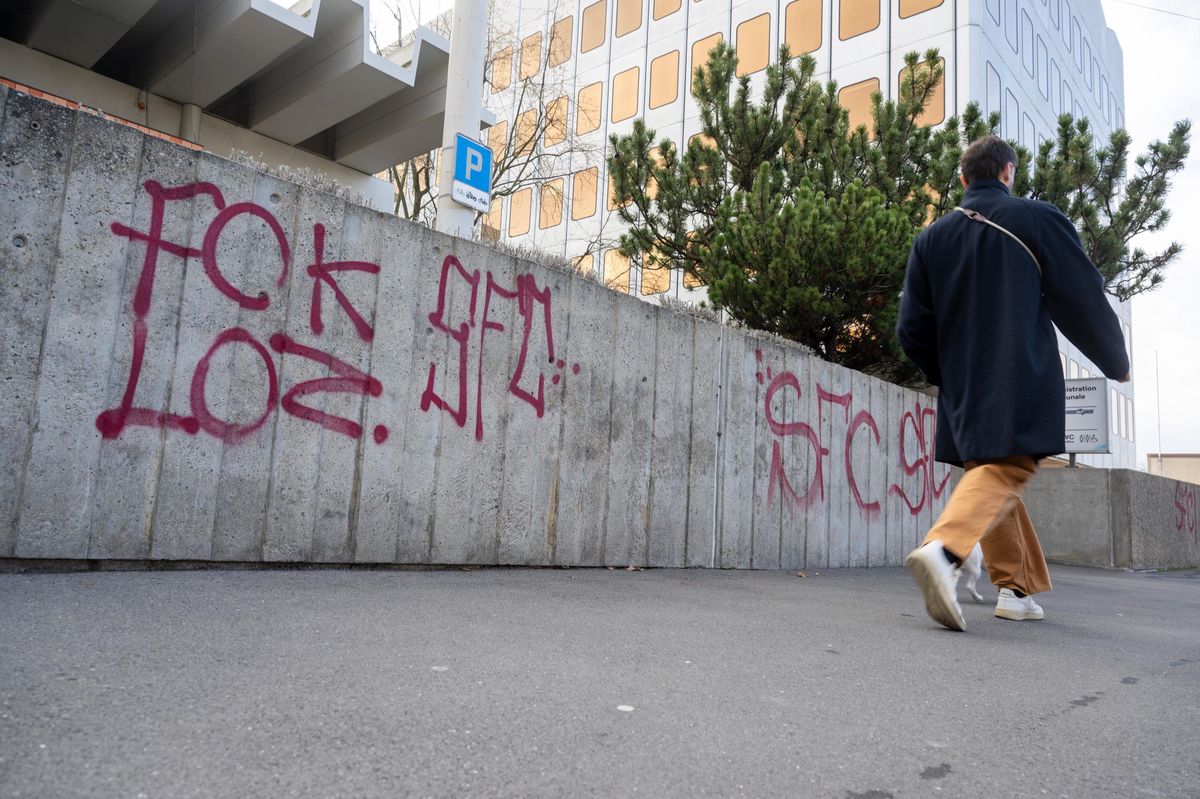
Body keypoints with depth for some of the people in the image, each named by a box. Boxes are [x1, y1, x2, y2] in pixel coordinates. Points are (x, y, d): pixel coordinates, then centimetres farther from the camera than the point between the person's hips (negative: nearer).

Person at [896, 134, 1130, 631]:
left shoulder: (932, 238, 9)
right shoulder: (1037, 219, -1)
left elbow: (912, 328, 6)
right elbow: (1085, 301, 2)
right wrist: (1116, 363, 17)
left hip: (962, 390, 5)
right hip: (1021, 386, -4)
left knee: (986, 474, 16)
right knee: (1003, 474, -8)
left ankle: (1019, 588, 22)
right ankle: (943, 548, -35)